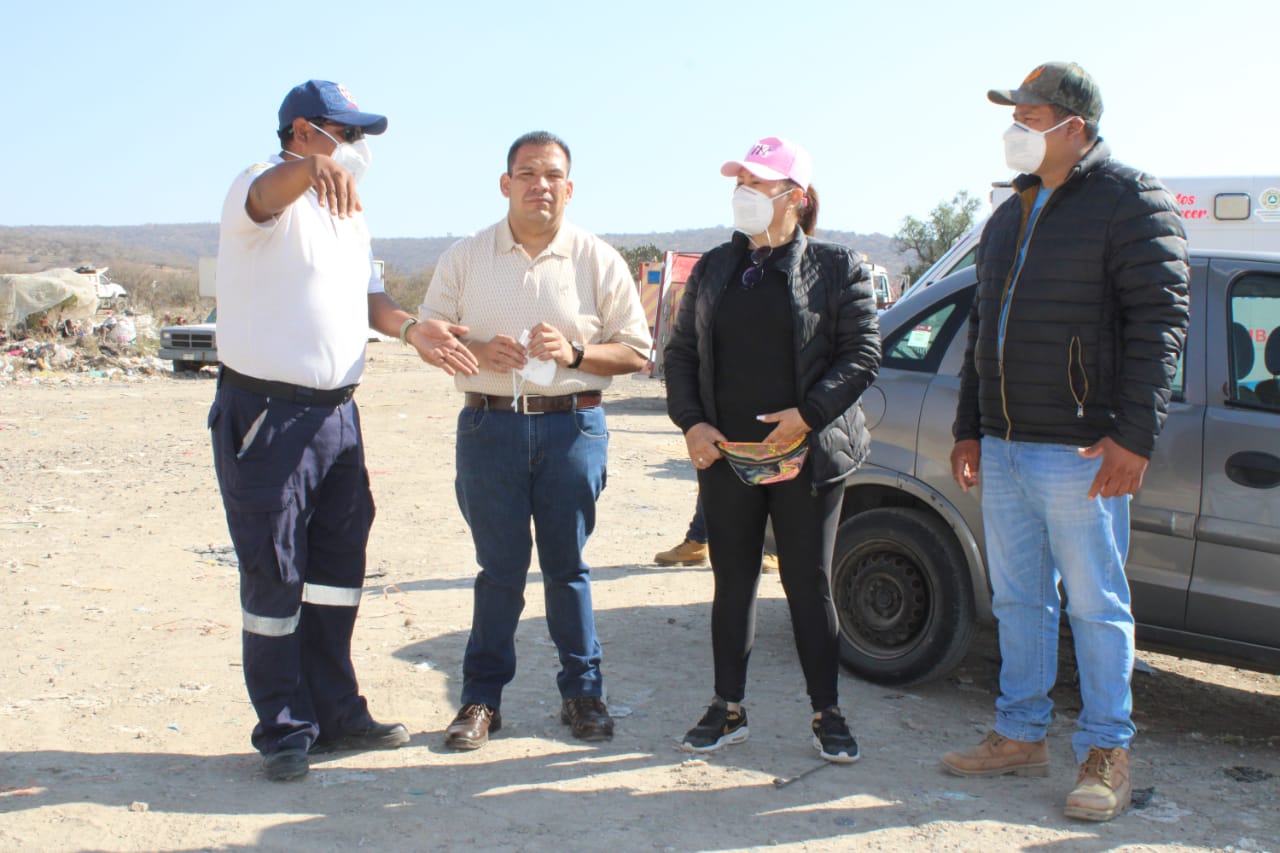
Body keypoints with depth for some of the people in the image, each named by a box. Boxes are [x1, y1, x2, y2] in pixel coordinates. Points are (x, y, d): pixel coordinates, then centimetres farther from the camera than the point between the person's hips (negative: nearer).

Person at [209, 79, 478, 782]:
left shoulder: (347, 213, 18)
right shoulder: (265, 188, -10)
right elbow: (266, 194, -34)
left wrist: (410, 327, 0)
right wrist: (314, 167, -56)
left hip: (337, 412, 8)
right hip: (265, 414, -8)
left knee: (339, 567, 13)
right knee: (273, 576, 1)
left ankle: (335, 713, 26)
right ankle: (285, 730, 14)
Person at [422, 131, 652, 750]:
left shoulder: (598, 260, 4)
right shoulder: (465, 258, 8)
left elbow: (636, 350, 5)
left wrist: (574, 352, -13)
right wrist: (478, 351, -10)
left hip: (572, 426, 0)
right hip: (489, 426, 1)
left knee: (567, 566, 6)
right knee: (500, 567, 2)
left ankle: (583, 691, 19)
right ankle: (482, 696, 14)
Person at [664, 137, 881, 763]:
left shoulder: (835, 268, 0)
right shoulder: (713, 269, 11)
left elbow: (862, 353, -5)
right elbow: (680, 352, 12)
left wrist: (809, 413, -17)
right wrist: (691, 422, -3)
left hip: (806, 455, -3)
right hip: (724, 455, 4)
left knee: (809, 586, 5)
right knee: (732, 584, 10)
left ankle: (826, 715, 18)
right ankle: (728, 709, 23)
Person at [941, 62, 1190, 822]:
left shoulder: (1130, 201, -6)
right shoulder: (1011, 215, 17)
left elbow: (1161, 319, -12)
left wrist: (1134, 435, -19)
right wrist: (969, 428, 20)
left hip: (1080, 452, -7)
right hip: (1003, 447, 7)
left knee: (1096, 606, 2)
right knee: (1018, 601, 13)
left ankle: (1107, 753, 15)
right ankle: (1021, 737, 25)